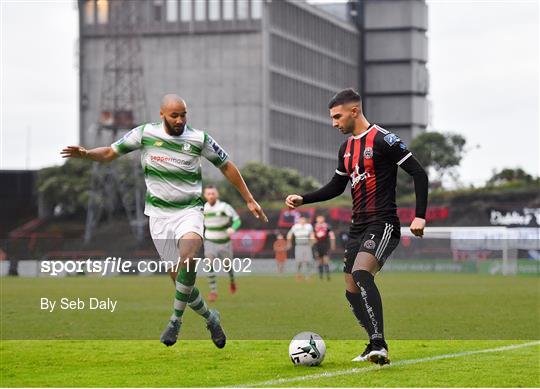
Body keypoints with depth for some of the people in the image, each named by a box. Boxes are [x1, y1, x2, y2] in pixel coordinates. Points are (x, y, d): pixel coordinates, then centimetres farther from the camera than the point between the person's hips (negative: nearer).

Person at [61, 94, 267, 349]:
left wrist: (249, 200, 10)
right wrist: (85, 154, -16)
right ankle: (210, 318, 25)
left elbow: (226, 166, 9)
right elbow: (110, 153, 4)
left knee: (188, 257, -32)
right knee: (178, 277, 0)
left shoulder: (199, 139, -3)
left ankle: (176, 319, -17)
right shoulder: (145, 134, -2)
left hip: (190, 211, -2)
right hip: (159, 213, 2)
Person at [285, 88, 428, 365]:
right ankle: (376, 346, 22)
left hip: (383, 224, -9)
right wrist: (303, 199, 15)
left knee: (361, 273, -30)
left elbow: (419, 174, -12)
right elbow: (336, 187, 26)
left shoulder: (382, 140, -11)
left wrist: (420, 216, -19)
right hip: (358, 226, 9)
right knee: (352, 292, 8)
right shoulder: (346, 148, 15)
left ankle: (378, 345, -32)